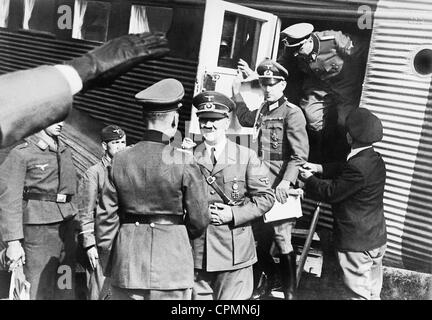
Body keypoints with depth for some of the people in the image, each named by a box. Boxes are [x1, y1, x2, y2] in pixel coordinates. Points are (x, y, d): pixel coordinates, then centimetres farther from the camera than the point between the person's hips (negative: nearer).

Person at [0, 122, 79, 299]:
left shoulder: (66, 152, 14)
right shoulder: (21, 154, -5)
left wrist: (76, 227, 13)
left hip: (67, 229, 6)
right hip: (38, 230, -6)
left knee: (65, 290, 8)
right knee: (39, 292, -4)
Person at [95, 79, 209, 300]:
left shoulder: (120, 160, -2)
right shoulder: (184, 163, -11)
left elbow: (105, 217, 2)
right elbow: (199, 220, -5)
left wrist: (109, 264, 14)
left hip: (126, 265, 3)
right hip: (172, 258, -3)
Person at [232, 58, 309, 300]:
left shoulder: (292, 113, -10)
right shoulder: (263, 111, 13)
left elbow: (300, 153, -18)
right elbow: (246, 119, 38)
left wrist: (287, 182, -29)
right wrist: (237, 93, 30)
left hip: (280, 189, -7)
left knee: (283, 240, 0)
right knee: (260, 238, 12)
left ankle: (290, 292, 17)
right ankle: (270, 277, 34)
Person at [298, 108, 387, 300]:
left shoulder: (357, 166, -28)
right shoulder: (375, 159, 2)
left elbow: (331, 193, -20)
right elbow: (342, 171, 15)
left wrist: (309, 179, -5)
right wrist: (319, 168, 8)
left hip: (357, 243, -9)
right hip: (376, 239, 9)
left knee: (360, 294, 5)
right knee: (373, 292, 21)